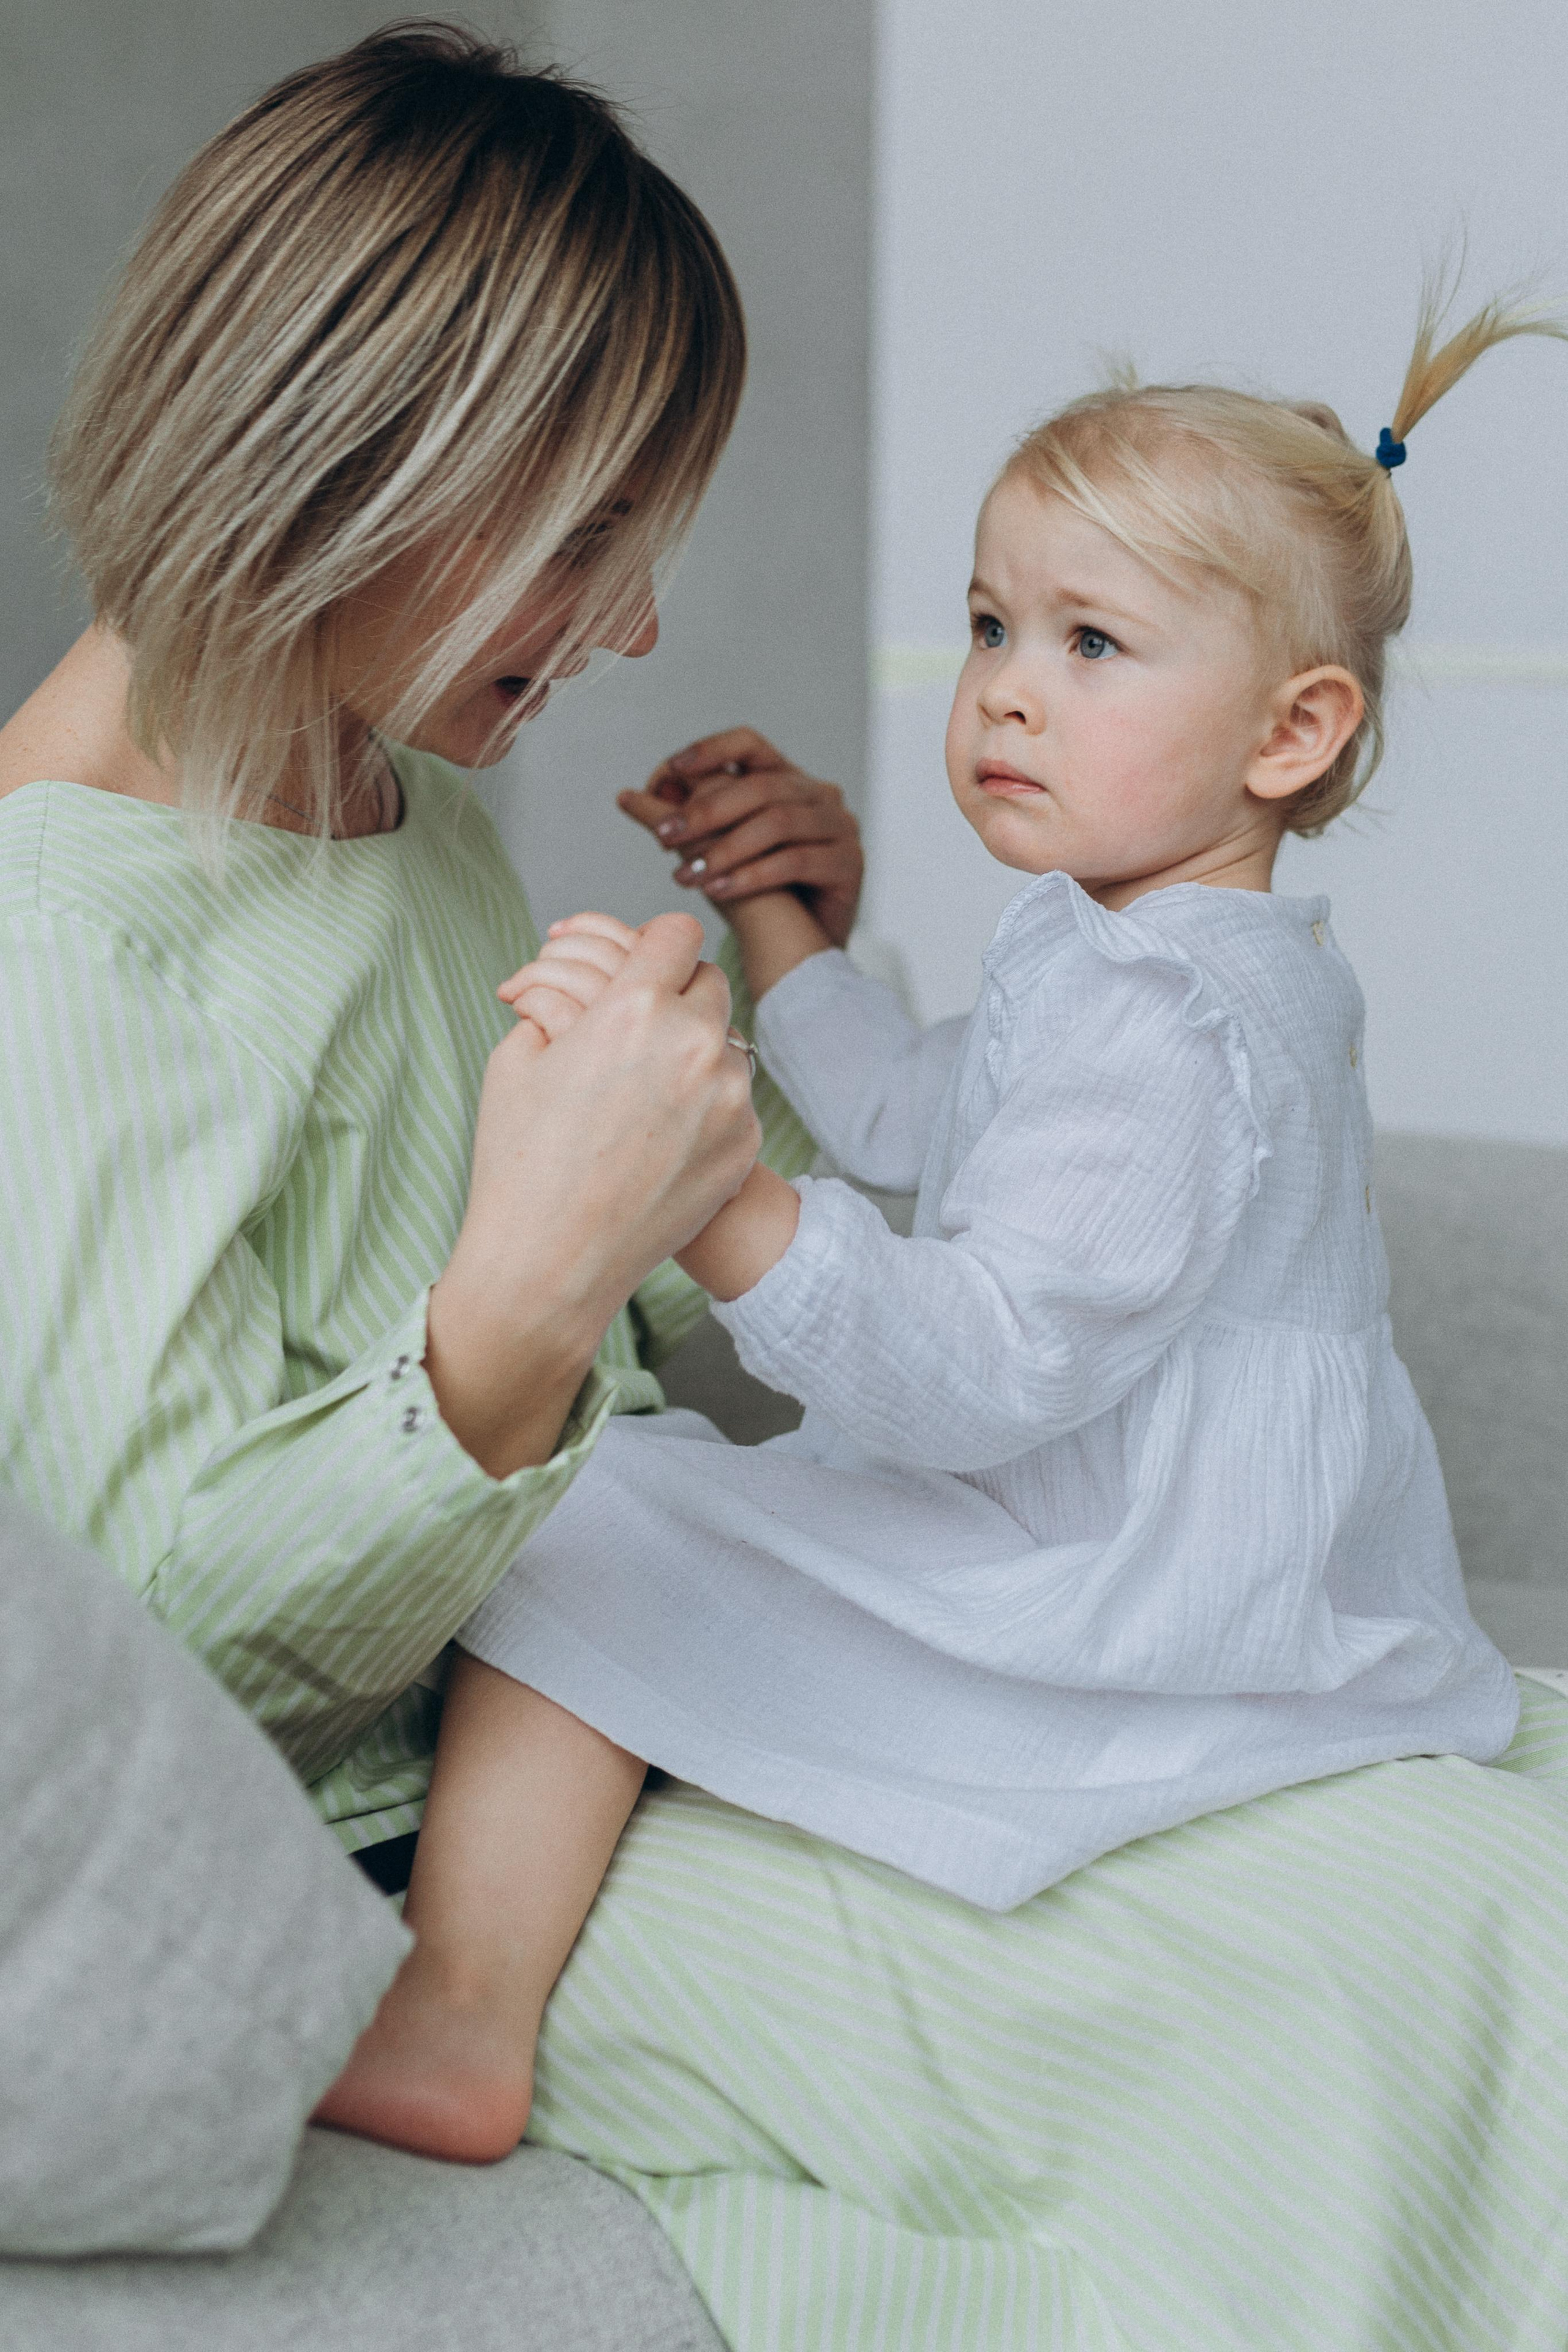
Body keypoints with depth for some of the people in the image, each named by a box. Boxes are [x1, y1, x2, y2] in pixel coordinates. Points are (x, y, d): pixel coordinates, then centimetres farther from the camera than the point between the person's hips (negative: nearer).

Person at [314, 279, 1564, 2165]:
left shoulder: (1165, 1035, -25)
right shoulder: (1114, 946, 11)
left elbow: (971, 1375, -35)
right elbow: (917, 1118, 27)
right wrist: (766, 899, 26)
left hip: (1105, 1616, -11)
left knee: (574, 1523, -10)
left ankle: (452, 2030, -7)